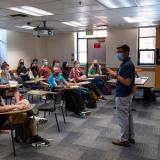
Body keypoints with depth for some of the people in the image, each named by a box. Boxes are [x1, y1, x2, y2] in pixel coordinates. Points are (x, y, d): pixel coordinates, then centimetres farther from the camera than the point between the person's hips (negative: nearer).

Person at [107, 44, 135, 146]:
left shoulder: (127, 65, -22)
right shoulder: (127, 63, 11)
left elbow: (127, 82, -26)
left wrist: (115, 75, -19)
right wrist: (116, 75, 3)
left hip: (123, 95, -11)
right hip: (127, 94, 11)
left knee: (123, 118, 1)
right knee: (128, 116, 17)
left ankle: (124, 140, 14)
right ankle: (130, 137, 29)